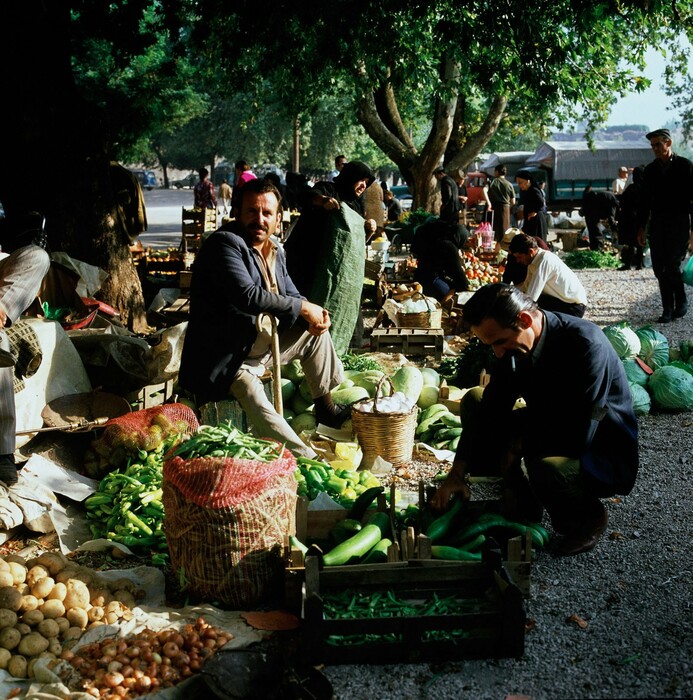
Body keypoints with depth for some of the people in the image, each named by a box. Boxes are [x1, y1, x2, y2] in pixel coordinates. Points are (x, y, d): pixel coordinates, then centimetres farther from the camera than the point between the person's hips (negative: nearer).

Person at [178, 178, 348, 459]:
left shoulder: (275, 251, 11)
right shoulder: (225, 243, -16)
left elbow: (291, 295, 19)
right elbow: (247, 296, -30)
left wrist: (314, 315, -7)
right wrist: (303, 308, -20)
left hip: (260, 345, 10)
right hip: (226, 359, -9)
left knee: (315, 332, 15)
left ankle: (327, 408, 27)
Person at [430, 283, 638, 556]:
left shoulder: (587, 345, -30)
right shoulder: (514, 345, -8)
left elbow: (579, 435, -34)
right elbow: (492, 409, -4)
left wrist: (520, 441, -19)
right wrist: (457, 475, -11)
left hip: (604, 457, -7)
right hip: (551, 436, 7)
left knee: (546, 467, -39)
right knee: (474, 401, 1)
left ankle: (588, 516, -3)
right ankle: (522, 505, 7)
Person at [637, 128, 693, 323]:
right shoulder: (650, 170, 11)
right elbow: (645, 201, 15)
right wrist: (641, 227, 9)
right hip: (657, 225, 4)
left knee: (671, 266, -12)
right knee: (659, 269, 0)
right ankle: (668, 309, 9)